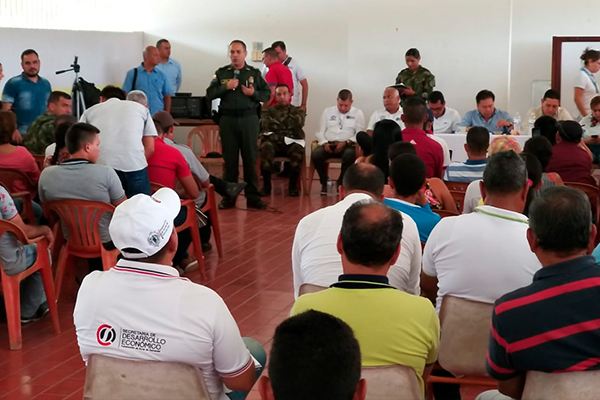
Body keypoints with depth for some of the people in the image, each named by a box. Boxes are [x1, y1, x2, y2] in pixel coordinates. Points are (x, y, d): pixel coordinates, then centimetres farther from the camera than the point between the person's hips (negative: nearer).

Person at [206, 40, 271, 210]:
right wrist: (225, 87, -12)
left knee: (250, 158, 2)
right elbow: (210, 94, 1)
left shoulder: (255, 73, 7)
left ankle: (253, 196, 8)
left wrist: (254, 93, -11)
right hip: (228, 119, 1)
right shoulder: (221, 73, 8)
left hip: (249, 119, 0)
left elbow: (267, 93, 7)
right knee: (230, 159, 5)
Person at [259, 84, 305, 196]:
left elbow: (298, 123, -3)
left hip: (292, 142, 0)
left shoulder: (298, 111, 19)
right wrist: (288, 124, 0)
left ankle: (293, 185, -23)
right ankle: (266, 185, -25)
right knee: (266, 147, -37)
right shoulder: (268, 110, 19)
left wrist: (276, 123, 2)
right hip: (273, 141, 0)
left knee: (298, 149, -37)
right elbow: (266, 124, -1)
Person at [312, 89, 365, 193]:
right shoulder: (327, 112, 19)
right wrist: (324, 143, -8)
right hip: (328, 144, 2)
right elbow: (320, 132, 14)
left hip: (347, 145, -2)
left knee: (349, 155, -38)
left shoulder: (357, 113, 12)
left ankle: (341, 183, -16)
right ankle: (324, 182, -7)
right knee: (316, 154, -31)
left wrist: (345, 143, -15)